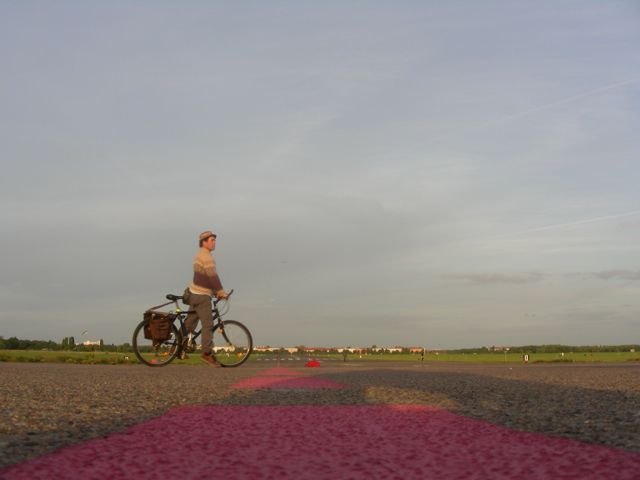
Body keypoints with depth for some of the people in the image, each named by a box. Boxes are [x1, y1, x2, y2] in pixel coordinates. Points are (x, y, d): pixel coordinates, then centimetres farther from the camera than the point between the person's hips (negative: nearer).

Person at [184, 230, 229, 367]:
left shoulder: (200, 255, 18)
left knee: (190, 322, 15)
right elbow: (213, 277, -22)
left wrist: (216, 292, 18)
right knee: (208, 324, -10)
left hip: (195, 293, 10)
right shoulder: (206, 257, -15)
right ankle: (207, 353, -11)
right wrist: (221, 292, -17)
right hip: (202, 296, -10)